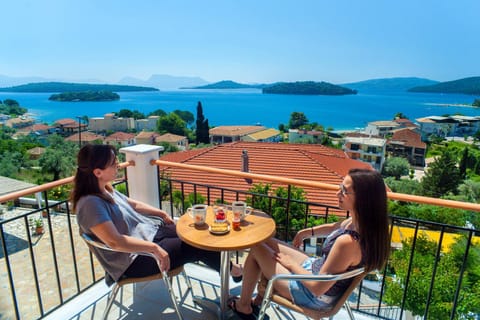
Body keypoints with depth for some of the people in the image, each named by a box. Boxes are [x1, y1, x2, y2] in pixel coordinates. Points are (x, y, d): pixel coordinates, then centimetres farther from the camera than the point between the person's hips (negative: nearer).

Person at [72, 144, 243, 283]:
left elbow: (134, 205, 17)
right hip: (134, 260, -9)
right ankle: (230, 269, 20)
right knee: (196, 247, -6)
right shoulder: (90, 204, -26)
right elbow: (114, 241, -33)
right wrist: (154, 248, -34)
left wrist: (162, 214, 16)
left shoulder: (105, 190, 3)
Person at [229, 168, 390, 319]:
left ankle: (243, 306, 26)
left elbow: (317, 288, -29)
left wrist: (291, 264, -14)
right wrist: (307, 232, 7)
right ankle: (260, 299, 32)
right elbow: (335, 227, 13)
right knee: (266, 242, 15)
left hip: (315, 297, -8)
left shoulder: (348, 242, -38)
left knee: (256, 250, 2)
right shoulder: (361, 221, -12)